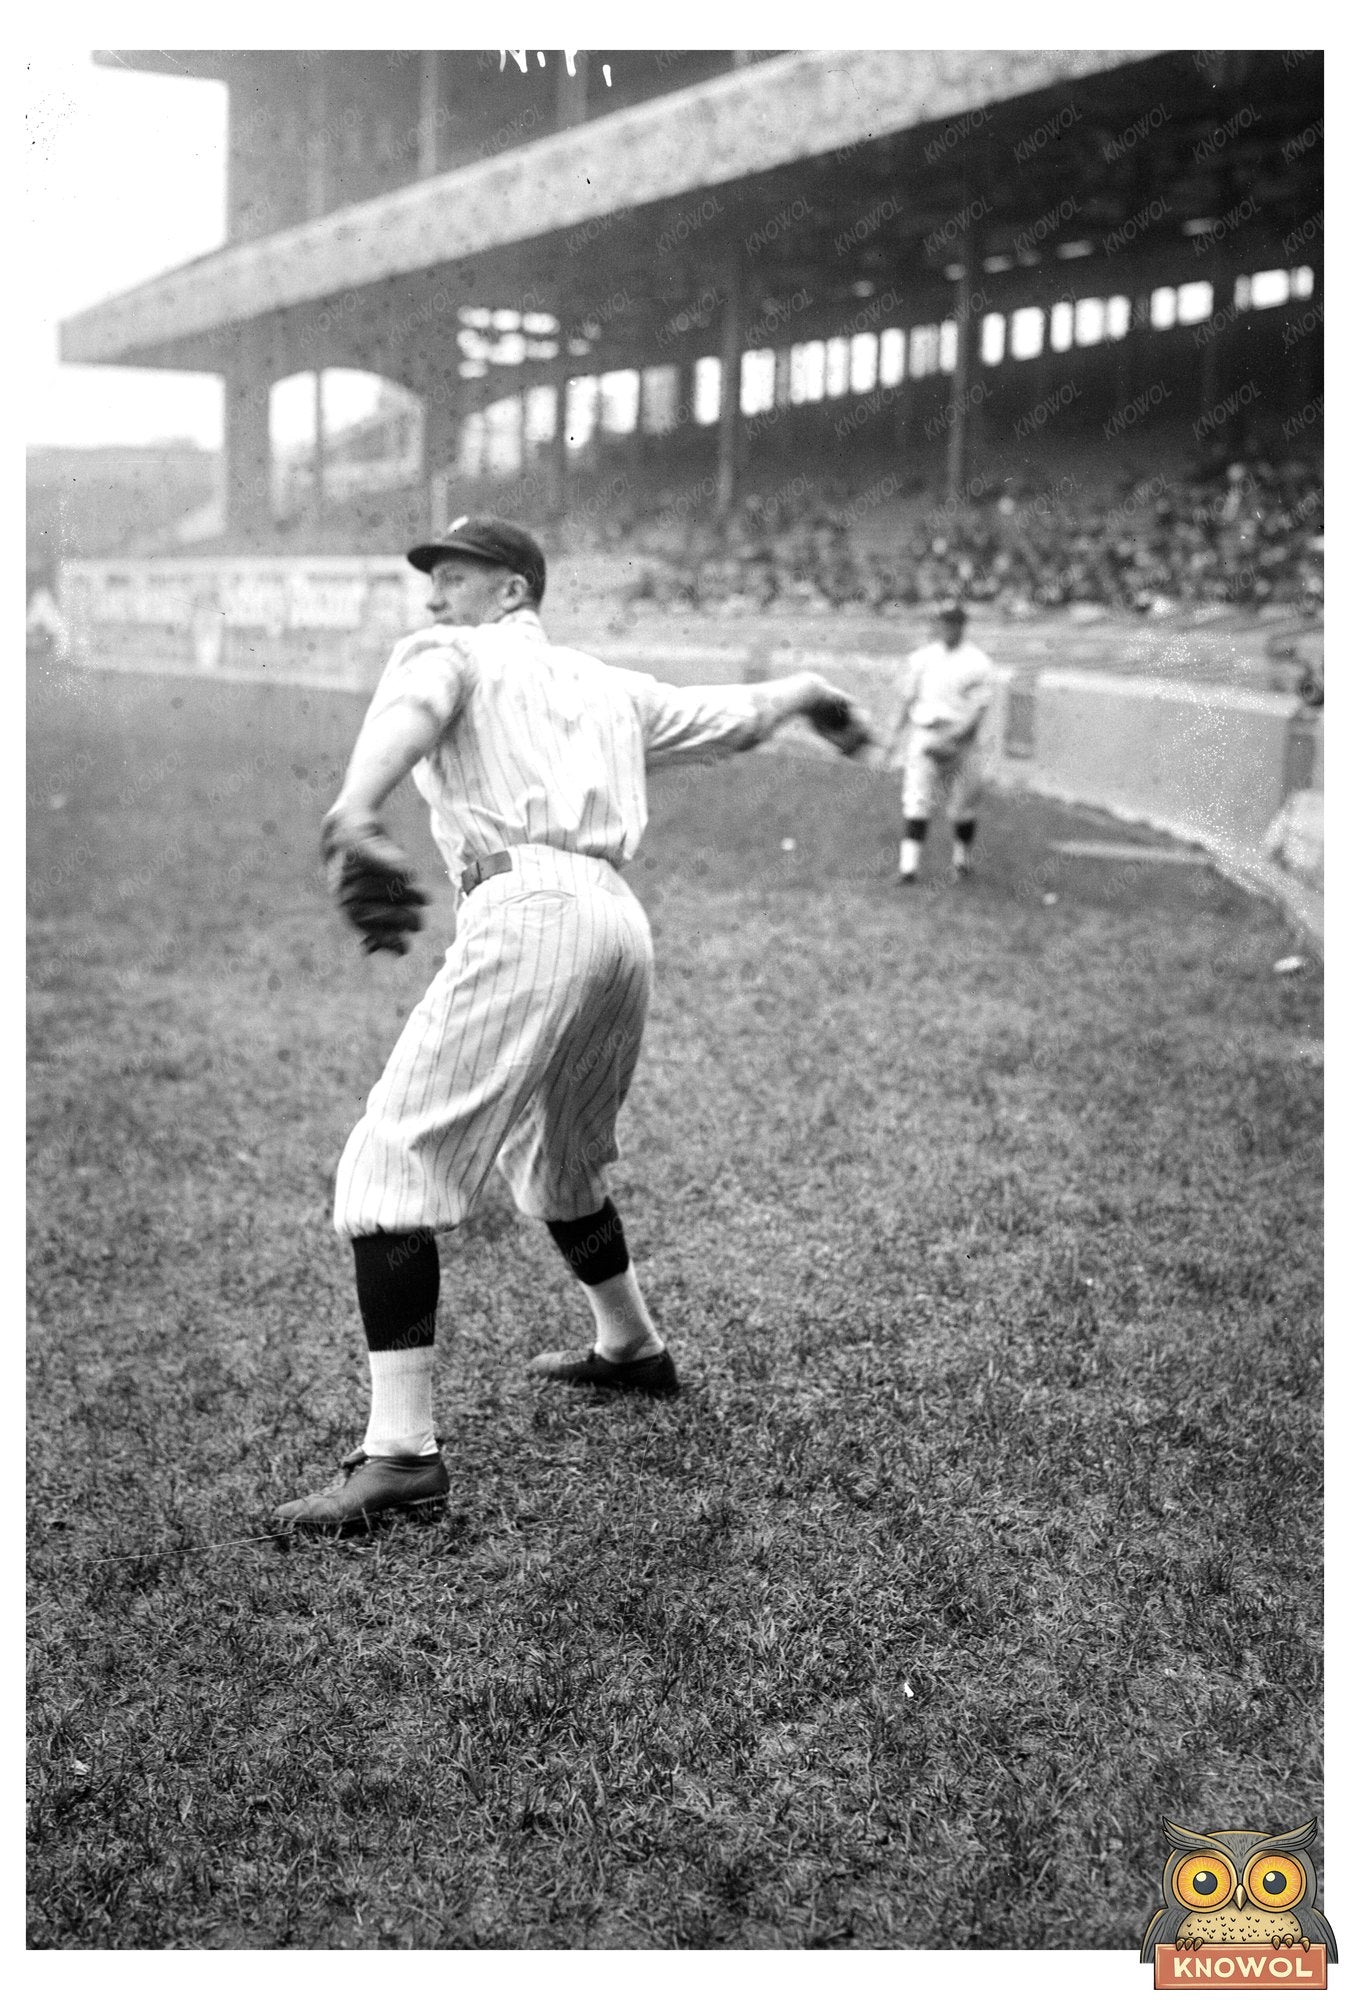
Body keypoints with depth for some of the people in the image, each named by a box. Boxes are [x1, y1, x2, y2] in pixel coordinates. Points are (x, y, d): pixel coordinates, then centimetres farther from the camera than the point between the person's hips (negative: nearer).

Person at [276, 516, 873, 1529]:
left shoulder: (448, 652, 11)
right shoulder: (610, 684, 28)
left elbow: (408, 714, -13)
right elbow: (741, 712, 37)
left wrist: (354, 820, -35)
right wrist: (818, 692, 59)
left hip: (528, 912, -8)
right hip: (625, 921, 8)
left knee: (393, 1163, -9)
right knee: (558, 1159, 30)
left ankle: (402, 1450, -16)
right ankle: (632, 1346, 46)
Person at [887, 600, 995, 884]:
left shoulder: (977, 663, -3)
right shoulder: (922, 658, 9)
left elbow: (978, 711, -8)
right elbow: (908, 698, 14)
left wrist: (953, 739, -19)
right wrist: (896, 734, 4)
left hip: (961, 740, -2)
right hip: (923, 735, 2)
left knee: (962, 807, 6)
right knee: (917, 802, -8)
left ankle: (962, 860, 25)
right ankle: (908, 867, -11)